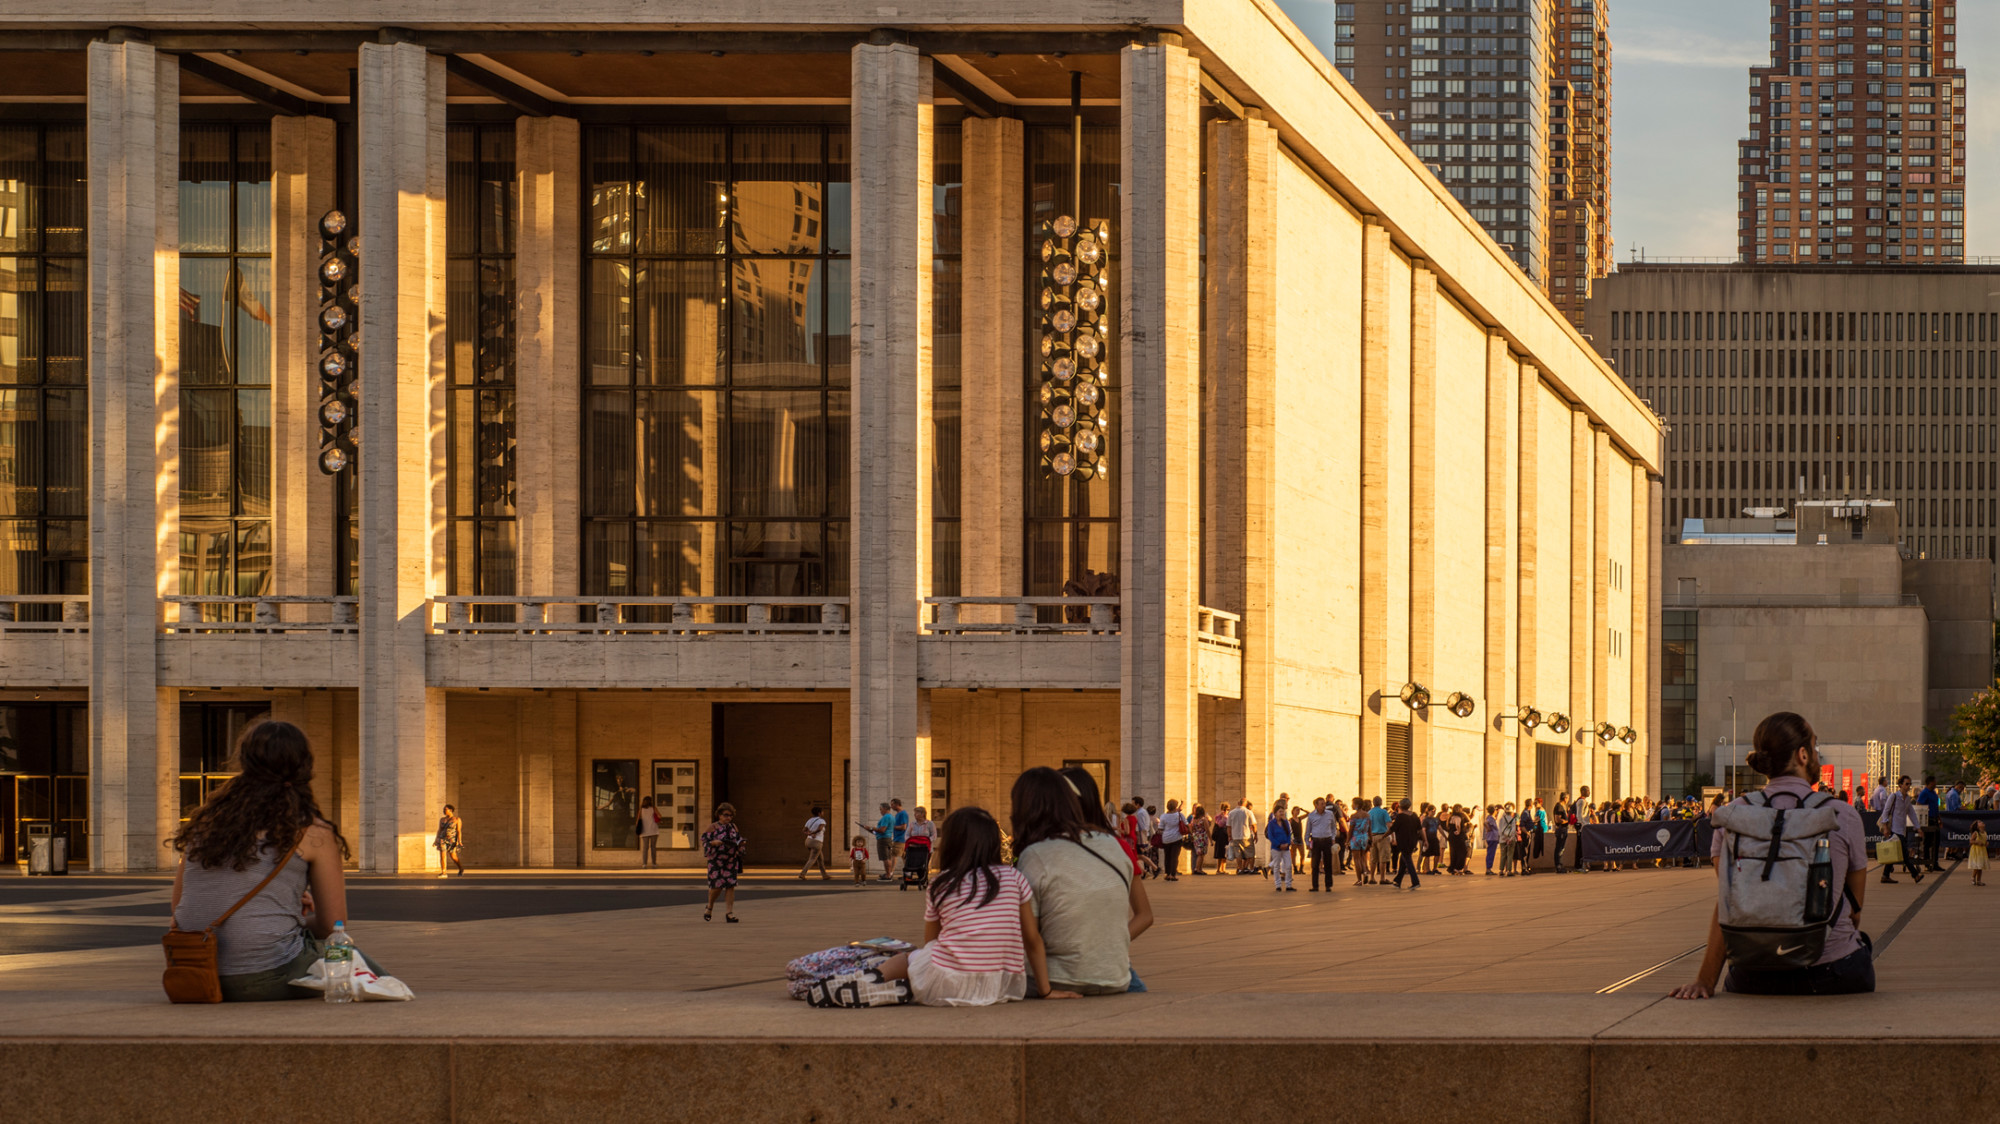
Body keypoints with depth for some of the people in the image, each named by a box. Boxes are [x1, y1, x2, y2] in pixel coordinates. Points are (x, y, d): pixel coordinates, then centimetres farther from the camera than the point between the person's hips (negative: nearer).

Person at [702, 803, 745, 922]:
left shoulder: (733, 827, 10)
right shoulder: (713, 827, -4)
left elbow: (738, 840, 18)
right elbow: (704, 840, -6)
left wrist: (741, 844, -3)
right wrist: (714, 843, -23)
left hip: (731, 861, 4)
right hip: (716, 860, -4)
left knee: (730, 886, -3)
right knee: (717, 886, -8)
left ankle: (729, 912, -1)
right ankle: (710, 907, 20)